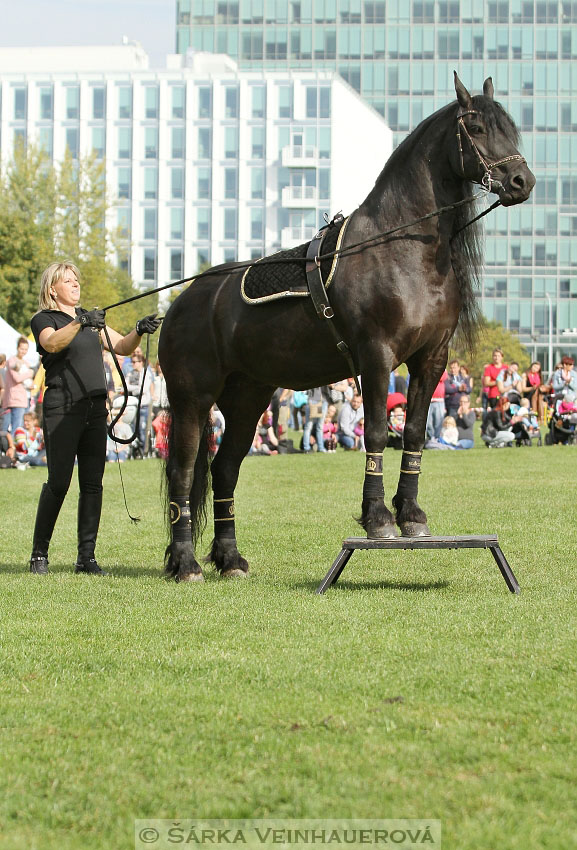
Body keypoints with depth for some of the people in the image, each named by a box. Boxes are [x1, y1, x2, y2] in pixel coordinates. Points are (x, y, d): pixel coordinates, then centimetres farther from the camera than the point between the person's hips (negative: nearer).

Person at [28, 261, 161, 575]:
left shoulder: (91, 319, 20)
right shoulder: (43, 320, 0)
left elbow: (122, 347, 14)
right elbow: (52, 342, -22)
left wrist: (139, 331, -6)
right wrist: (80, 323, -37)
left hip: (95, 408, 6)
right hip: (62, 409, -6)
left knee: (92, 484, 1)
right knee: (58, 483, -7)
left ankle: (86, 556, 4)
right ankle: (39, 553, 4)